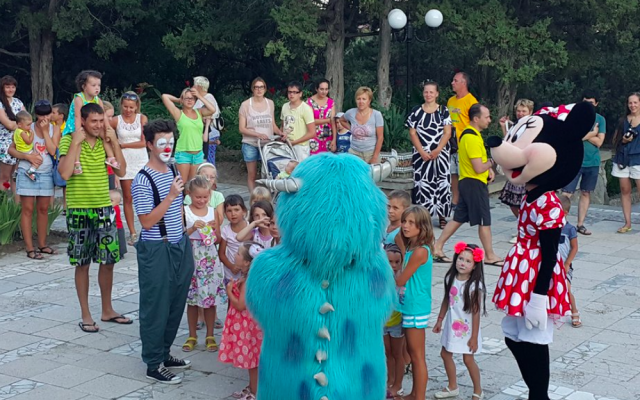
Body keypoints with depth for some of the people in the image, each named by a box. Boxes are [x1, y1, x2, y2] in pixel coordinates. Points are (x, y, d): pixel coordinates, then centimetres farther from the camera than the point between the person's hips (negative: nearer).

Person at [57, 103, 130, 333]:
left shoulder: (106, 141, 4)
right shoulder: (68, 141, -9)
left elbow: (121, 171, -1)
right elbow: (64, 173, -22)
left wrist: (114, 142, -7)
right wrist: (76, 142, -22)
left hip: (104, 208, 4)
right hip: (79, 210, -4)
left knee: (108, 260, 9)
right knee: (82, 264, 4)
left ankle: (107, 310, 24)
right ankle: (86, 315, 15)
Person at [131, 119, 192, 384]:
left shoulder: (173, 171, 9)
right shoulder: (143, 180, -16)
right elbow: (147, 222, -20)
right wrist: (170, 195, -24)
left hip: (179, 246, 8)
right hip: (156, 251, -8)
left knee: (176, 304, 14)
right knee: (156, 307, 1)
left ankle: (164, 353, 29)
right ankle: (154, 365, 12)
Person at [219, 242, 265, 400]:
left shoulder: (247, 281, -24)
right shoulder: (245, 278, 7)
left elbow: (241, 305, -26)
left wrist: (229, 292, -15)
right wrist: (234, 288, 7)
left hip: (248, 324, -10)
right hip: (244, 323, 10)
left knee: (252, 360, 1)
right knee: (250, 360, 19)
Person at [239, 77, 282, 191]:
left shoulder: (270, 103, 8)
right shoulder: (245, 104, -3)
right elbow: (242, 128, -6)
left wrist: (281, 134, -5)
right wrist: (258, 134, -19)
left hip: (268, 144, 2)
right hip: (251, 144, -2)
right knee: (252, 175, 4)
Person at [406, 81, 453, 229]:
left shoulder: (443, 111, 3)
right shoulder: (416, 111, 4)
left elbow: (447, 133, -2)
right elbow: (412, 133, 1)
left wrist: (437, 150, -14)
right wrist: (422, 152, -10)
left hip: (440, 154, 0)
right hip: (421, 154, 0)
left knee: (442, 183, -3)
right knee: (422, 183, 0)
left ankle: (442, 216, 3)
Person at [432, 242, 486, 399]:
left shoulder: (475, 286, -21)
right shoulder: (450, 278, -4)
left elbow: (476, 312, -18)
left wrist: (474, 337, -16)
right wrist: (440, 320, 13)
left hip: (467, 327, -6)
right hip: (452, 325, 7)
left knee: (468, 359, 2)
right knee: (445, 354, 15)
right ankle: (453, 387, 34)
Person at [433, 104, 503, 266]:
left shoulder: (469, 133, 12)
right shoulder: (472, 138, -20)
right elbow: (479, 168, -22)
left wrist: (489, 169, 7)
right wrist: (491, 162, -5)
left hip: (468, 182, 10)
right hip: (475, 183, -10)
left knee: (459, 218, 12)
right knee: (485, 221, 0)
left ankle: (437, 248, 13)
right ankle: (490, 256, 9)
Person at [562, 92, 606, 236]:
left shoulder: (600, 119, 5)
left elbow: (599, 142, -4)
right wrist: (591, 133, -10)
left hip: (592, 162, 3)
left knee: (586, 193, 9)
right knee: (567, 193, -8)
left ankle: (580, 224, 17)